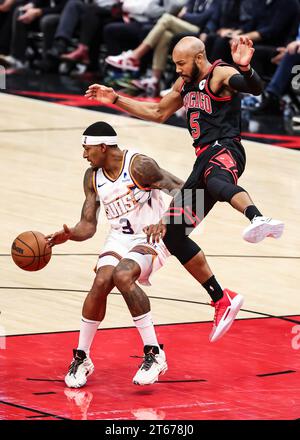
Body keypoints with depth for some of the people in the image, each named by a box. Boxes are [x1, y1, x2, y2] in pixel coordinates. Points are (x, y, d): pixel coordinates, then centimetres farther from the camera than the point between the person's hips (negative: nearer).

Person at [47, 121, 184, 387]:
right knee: (101, 282, -23)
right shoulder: (92, 177, 5)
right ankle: (81, 358, -6)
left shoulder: (139, 166, -15)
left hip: (151, 238, -5)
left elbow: (181, 190, -15)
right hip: (119, 239, 5)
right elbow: (88, 225, 7)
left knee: (122, 275, -33)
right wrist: (69, 235, -15)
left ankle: (154, 354, -26)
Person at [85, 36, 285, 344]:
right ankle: (222, 301, 9)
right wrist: (115, 100, 30)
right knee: (172, 232, 4)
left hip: (225, 150, -9)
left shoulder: (221, 75, -6)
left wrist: (245, 68, -48)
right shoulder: (186, 84, 21)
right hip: (204, 158, 9)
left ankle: (259, 220, -77)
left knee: (216, 181, -46)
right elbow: (158, 113, 36)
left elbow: (255, 88, -26)